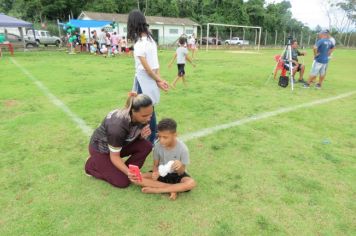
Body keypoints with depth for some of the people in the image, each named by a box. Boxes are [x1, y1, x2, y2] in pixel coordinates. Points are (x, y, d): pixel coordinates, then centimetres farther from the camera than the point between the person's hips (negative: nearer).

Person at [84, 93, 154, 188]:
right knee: (123, 182, -11)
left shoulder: (142, 117, -20)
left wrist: (143, 135, -27)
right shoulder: (118, 126, -39)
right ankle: (92, 165, 8)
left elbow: (137, 138, -3)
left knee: (146, 146, -18)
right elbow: (115, 156, -26)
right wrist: (127, 172, -40)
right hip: (100, 148, -6)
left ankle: (132, 174, 1)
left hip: (121, 143, 6)